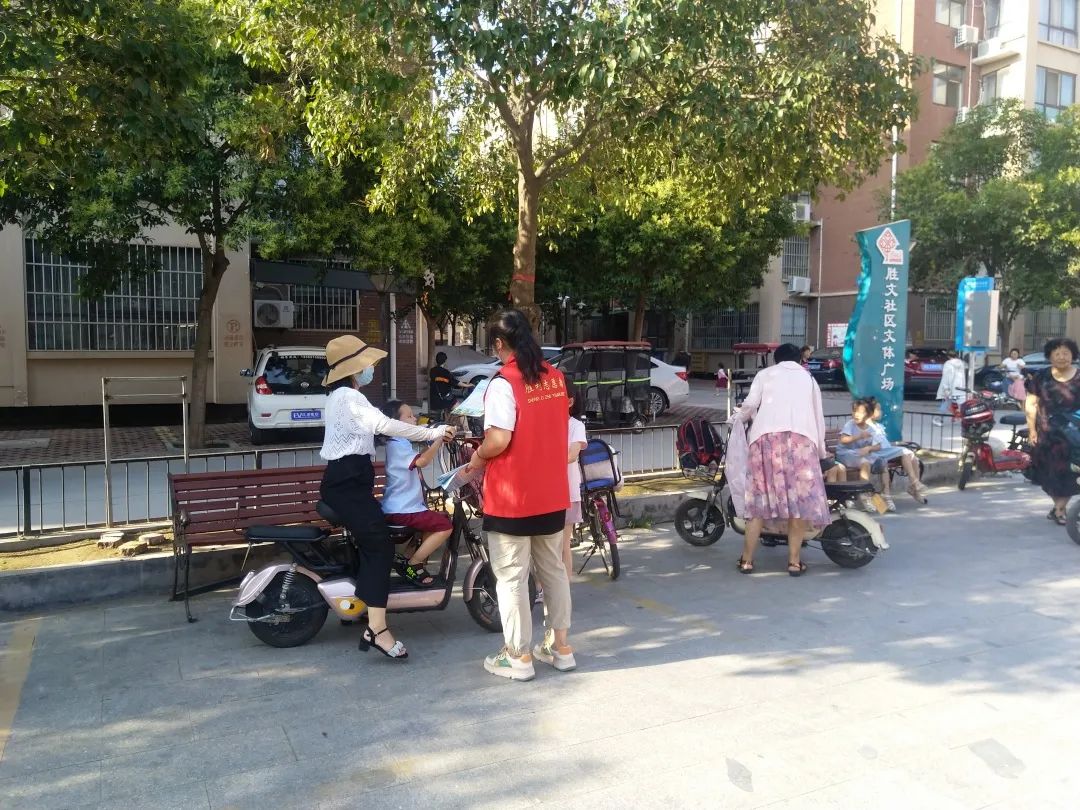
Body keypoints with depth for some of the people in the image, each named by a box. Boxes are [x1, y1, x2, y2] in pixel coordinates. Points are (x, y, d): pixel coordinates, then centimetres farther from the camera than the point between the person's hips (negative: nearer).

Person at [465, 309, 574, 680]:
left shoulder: (504, 382, -17)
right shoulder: (555, 377, 5)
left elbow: (498, 440, -25)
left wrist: (477, 457, -5)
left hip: (513, 498, -7)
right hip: (552, 494, 7)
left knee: (512, 576, 5)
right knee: (553, 569, 18)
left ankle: (519, 656, 14)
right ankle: (561, 646, 27)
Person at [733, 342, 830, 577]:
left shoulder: (765, 374, 20)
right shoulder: (808, 378, 27)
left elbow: (750, 404, 6)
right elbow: (818, 416, 26)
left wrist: (739, 419, 26)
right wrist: (822, 451, 36)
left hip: (767, 435, 0)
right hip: (801, 437, 1)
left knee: (760, 497, 3)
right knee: (801, 498, 3)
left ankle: (747, 560, 7)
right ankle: (794, 561, 4)